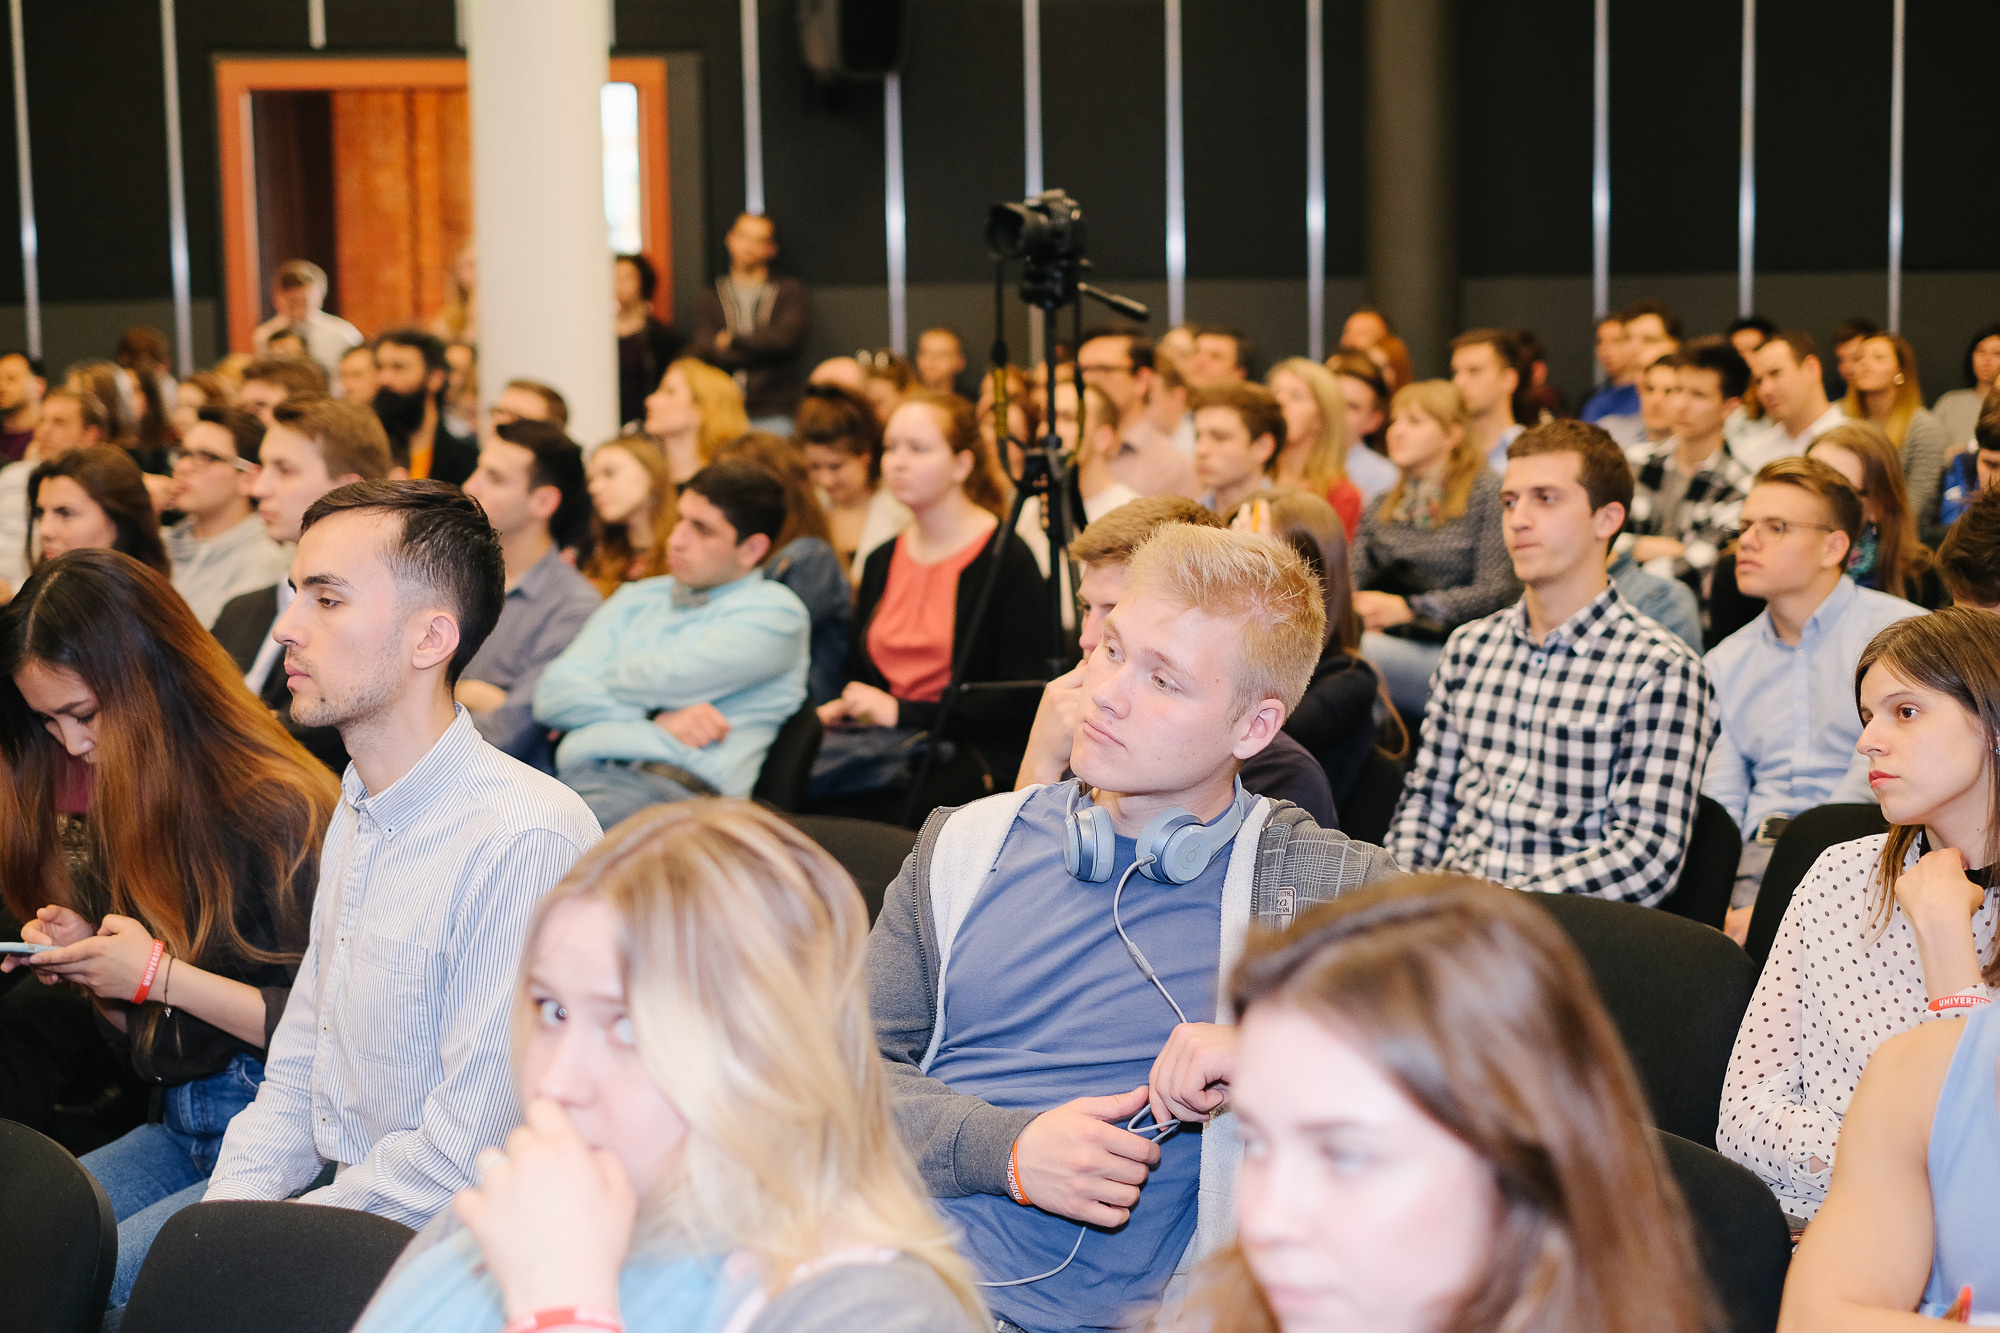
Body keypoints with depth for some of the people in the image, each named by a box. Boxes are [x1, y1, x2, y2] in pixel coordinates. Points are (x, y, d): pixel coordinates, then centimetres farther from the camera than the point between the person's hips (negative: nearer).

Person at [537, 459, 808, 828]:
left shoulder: (774, 611, 10)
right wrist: (656, 717, 0)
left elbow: (671, 677, -5)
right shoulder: (635, 600, 29)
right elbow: (551, 695, 15)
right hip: (575, 773, 6)